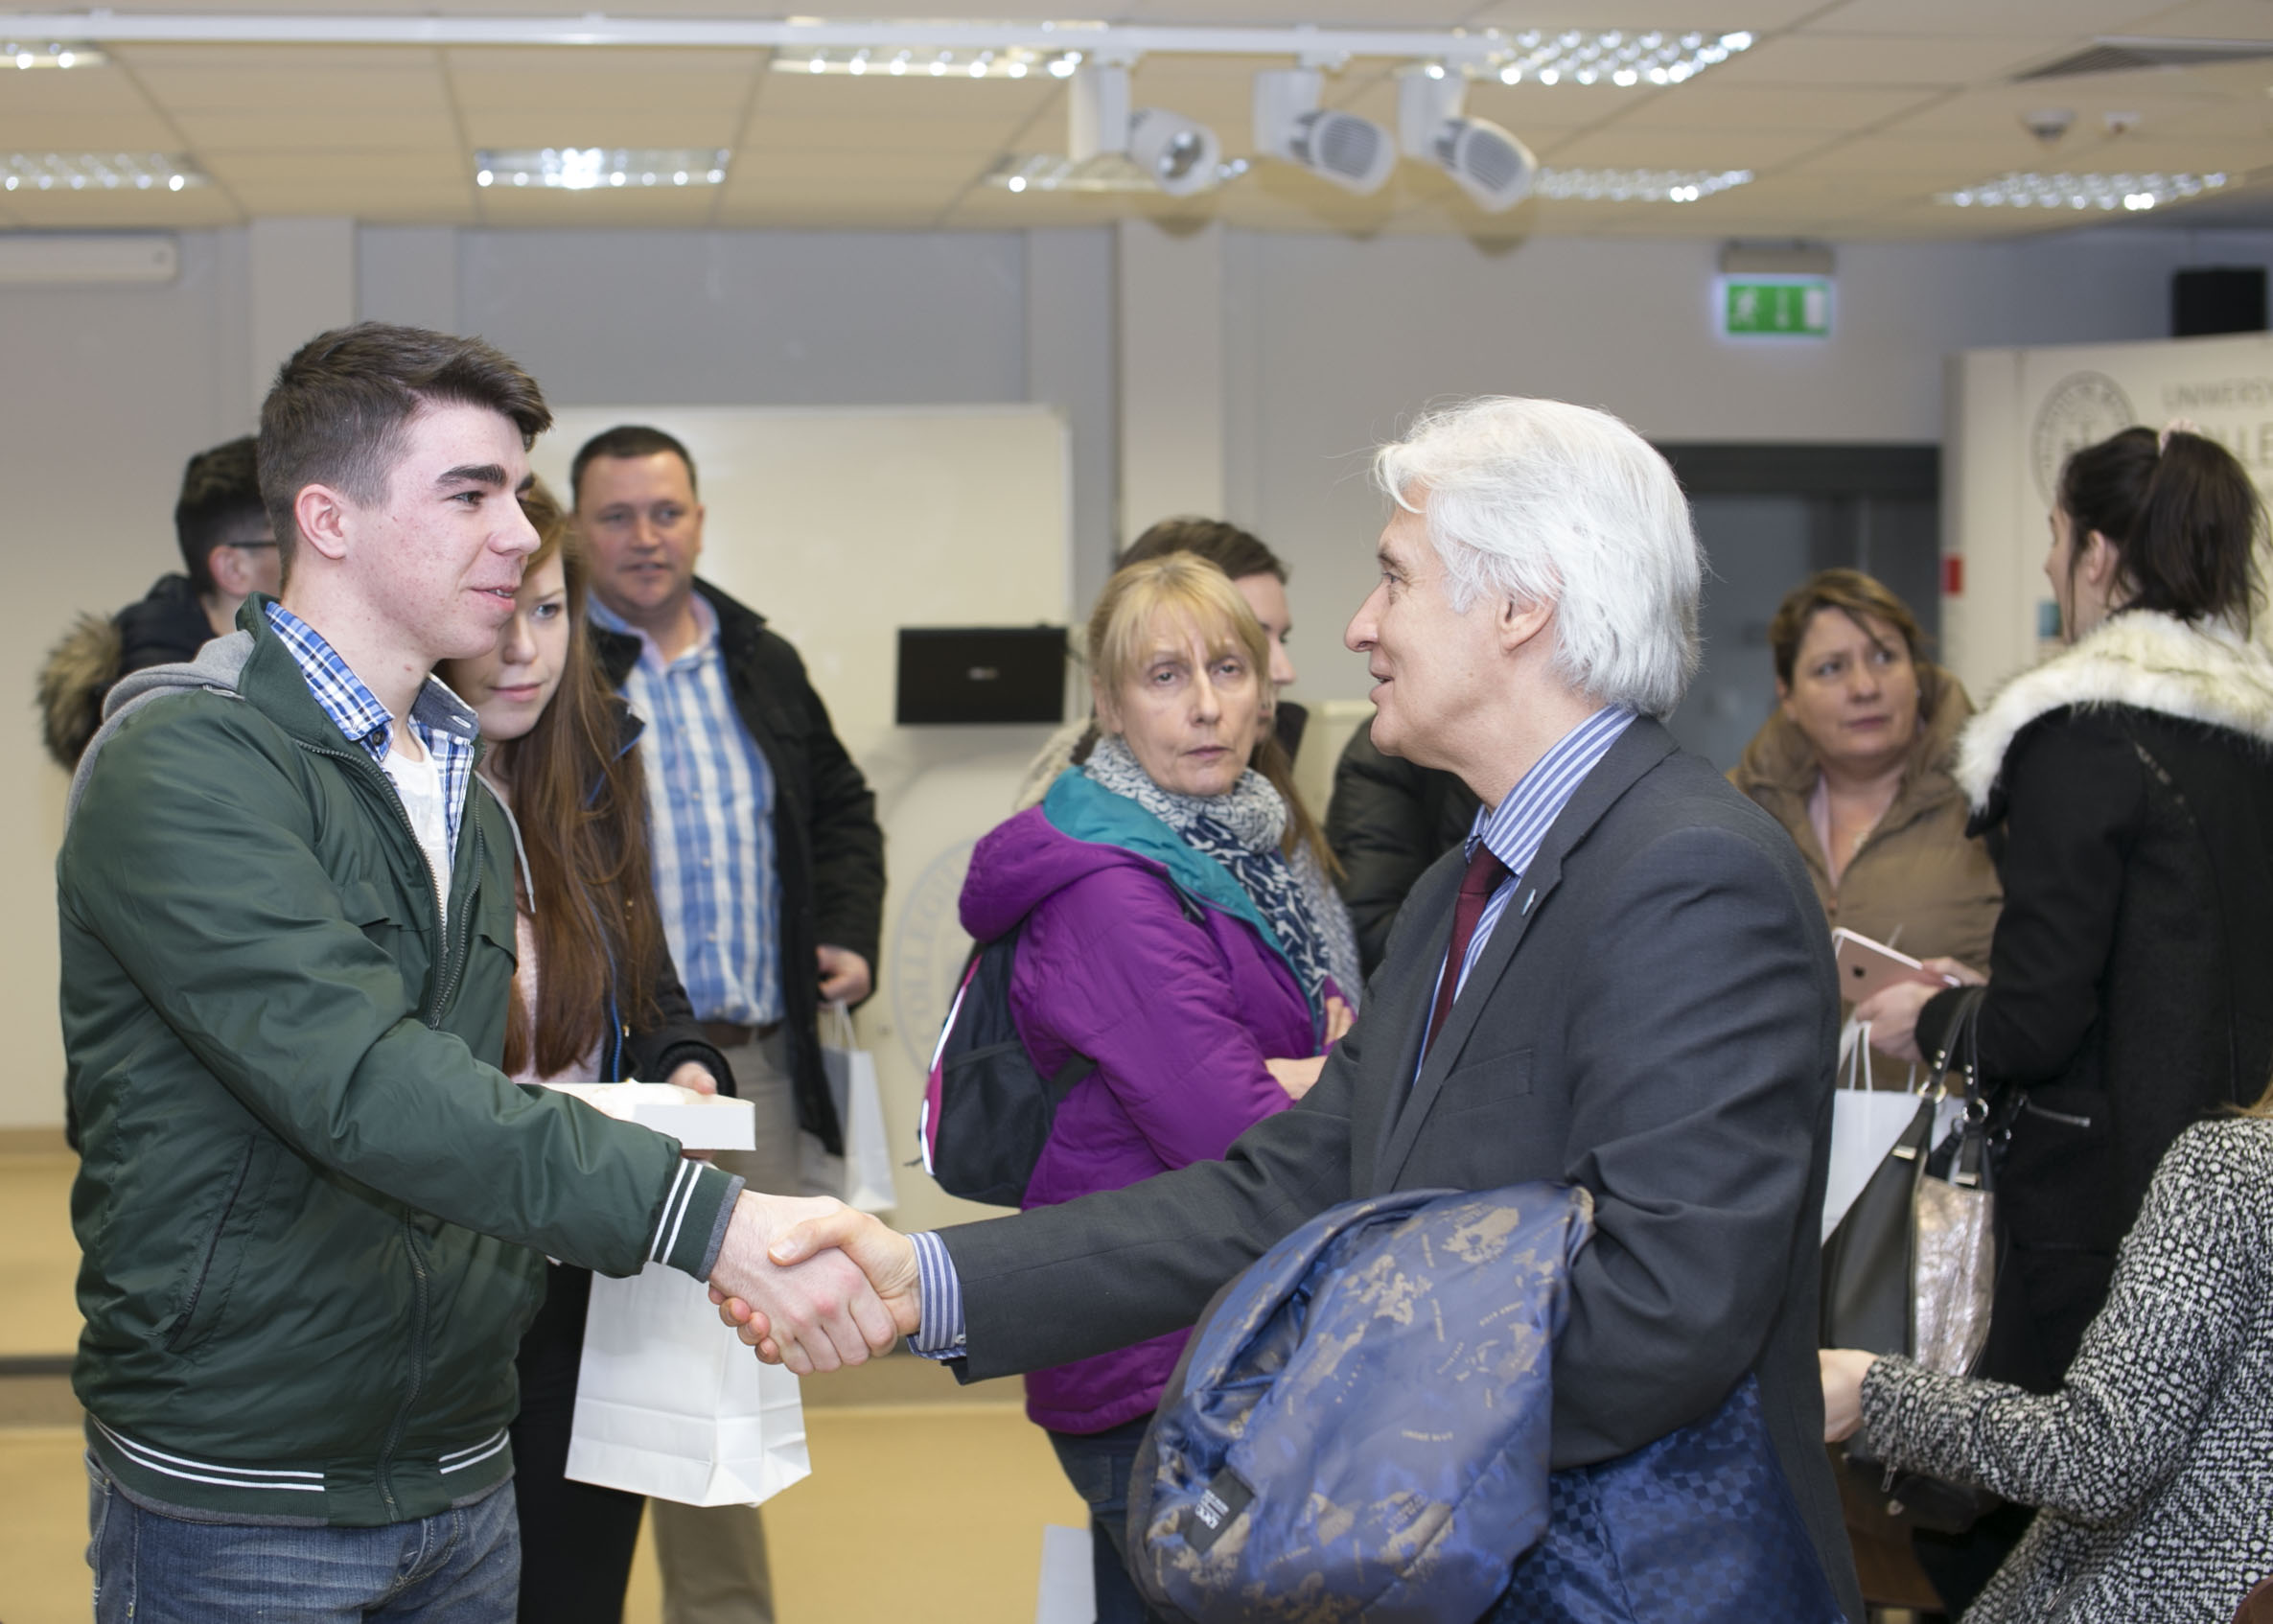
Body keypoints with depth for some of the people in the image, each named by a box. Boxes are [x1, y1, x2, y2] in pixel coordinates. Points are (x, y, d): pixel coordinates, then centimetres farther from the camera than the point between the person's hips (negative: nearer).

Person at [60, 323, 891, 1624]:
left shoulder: (467, 795, 14)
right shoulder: (184, 761, -15)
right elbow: (357, 1082, -27)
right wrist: (703, 1216, -35)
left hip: (465, 1475, 7)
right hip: (243, 1498, -7)